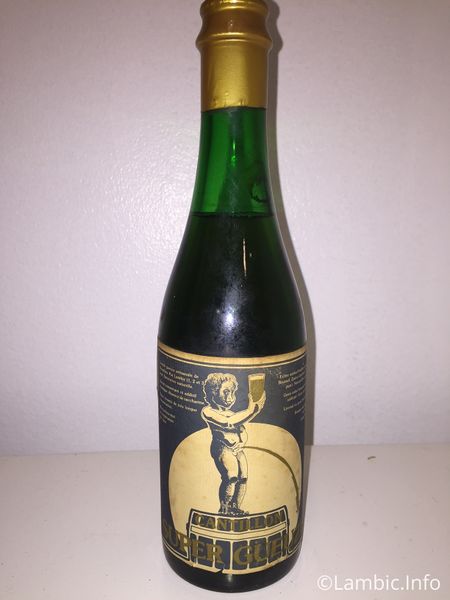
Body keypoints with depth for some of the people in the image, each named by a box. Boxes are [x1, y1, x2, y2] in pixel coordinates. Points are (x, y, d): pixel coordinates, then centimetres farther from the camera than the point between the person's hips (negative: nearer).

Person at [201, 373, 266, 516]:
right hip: (223, 447, -6)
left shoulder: (232, 413, 22)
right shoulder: (208, 411, 0)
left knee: (243, 476, -9)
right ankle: (223, 510, -9)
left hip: (238, 448, 6)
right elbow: (227, 423, -14)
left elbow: (244, 432, 23)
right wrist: (250, 410, -13)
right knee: (232, 475, -23)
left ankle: (236, 508, 5)